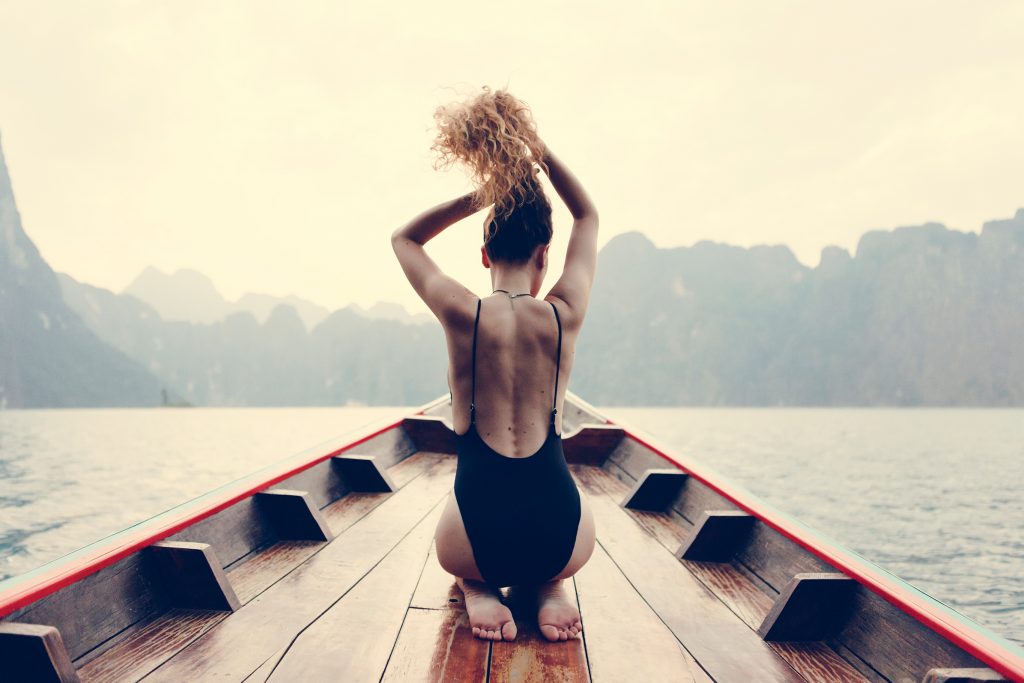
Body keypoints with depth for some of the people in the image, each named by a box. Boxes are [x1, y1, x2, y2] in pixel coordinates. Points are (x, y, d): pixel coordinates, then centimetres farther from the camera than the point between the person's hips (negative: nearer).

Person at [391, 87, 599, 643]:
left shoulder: (462, 316, -8)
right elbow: (588, 216, 14)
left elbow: (404, 239, 13)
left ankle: (479, 590, 8)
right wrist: (535, 146, 11)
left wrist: (477, 196, 5)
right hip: (561, 539, 1)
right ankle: (551, 587, 11)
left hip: (476, 540, 0)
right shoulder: (564, 317, -6)